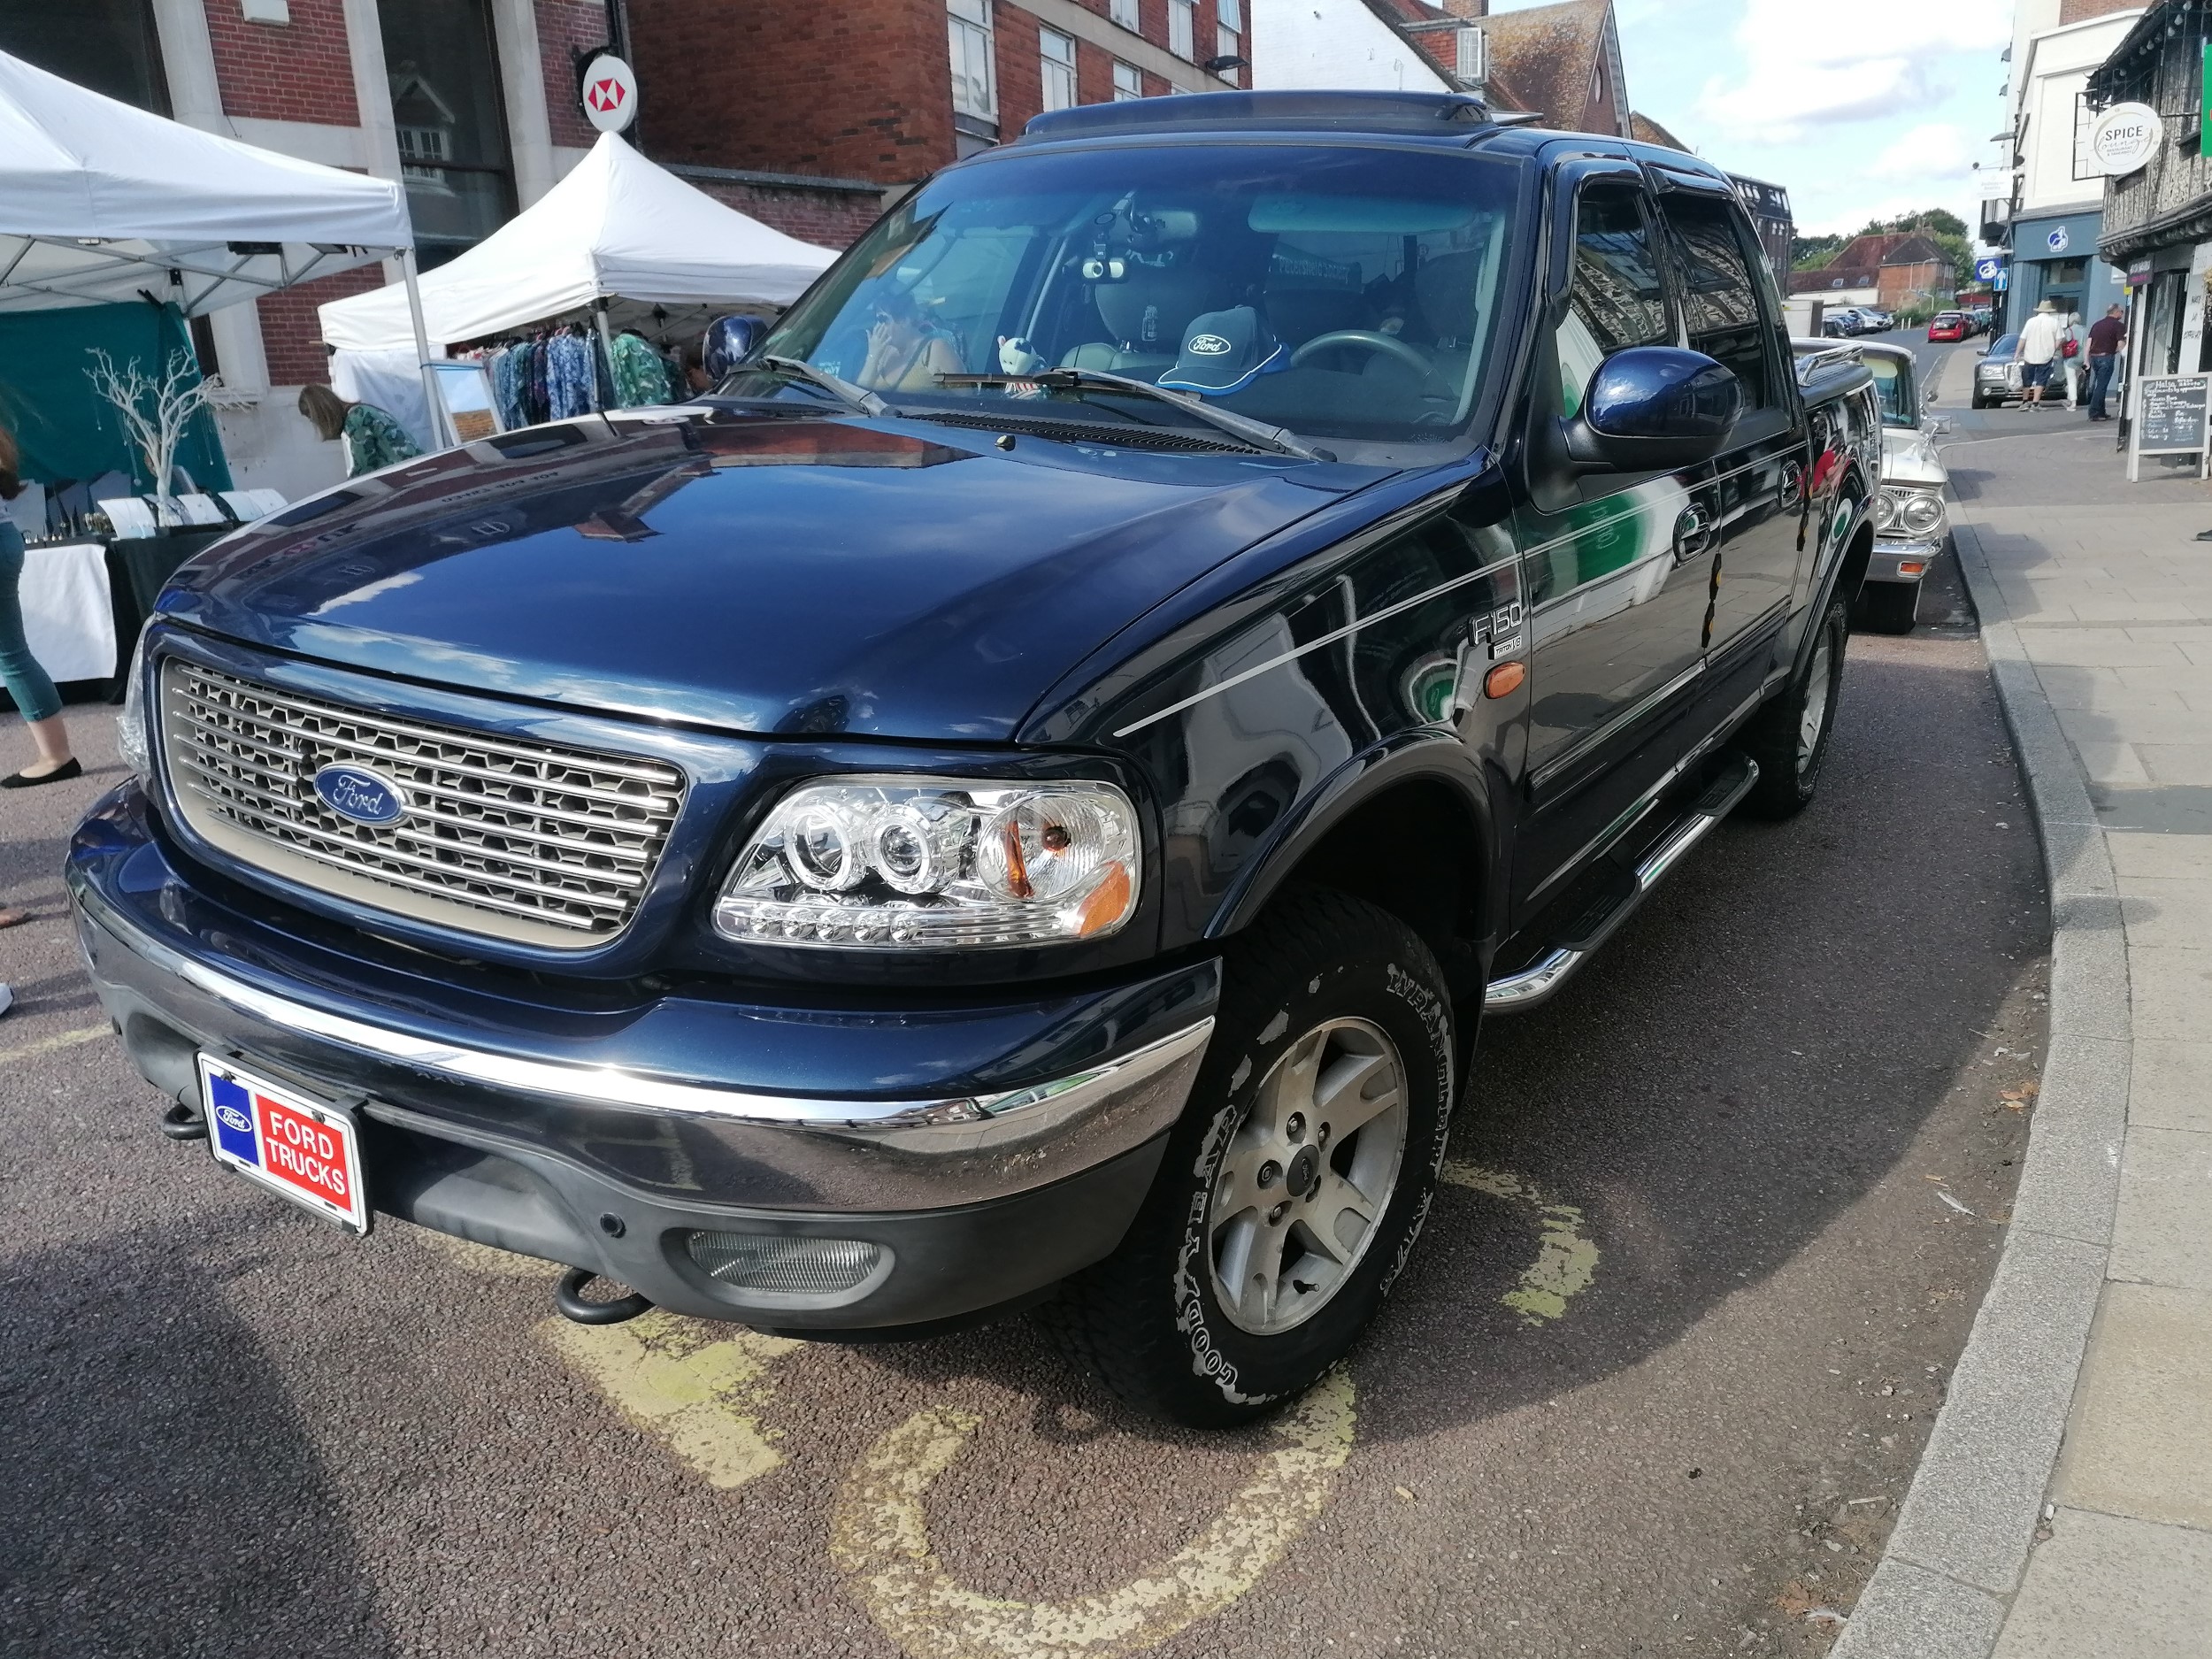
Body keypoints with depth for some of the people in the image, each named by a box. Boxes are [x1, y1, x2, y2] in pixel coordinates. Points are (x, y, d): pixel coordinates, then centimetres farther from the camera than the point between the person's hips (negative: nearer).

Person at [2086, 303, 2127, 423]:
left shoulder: (2097, 324, 15)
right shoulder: (2118, 325, -5)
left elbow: (2089, 342, 10)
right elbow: (2121, 345, -12)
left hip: (2094, 357, 7)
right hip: (2106, 357, -7)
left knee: (2099, 385, 15)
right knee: (2101, 386, -4)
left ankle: (2101, 412, 20)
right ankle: (2094, 413, -7)